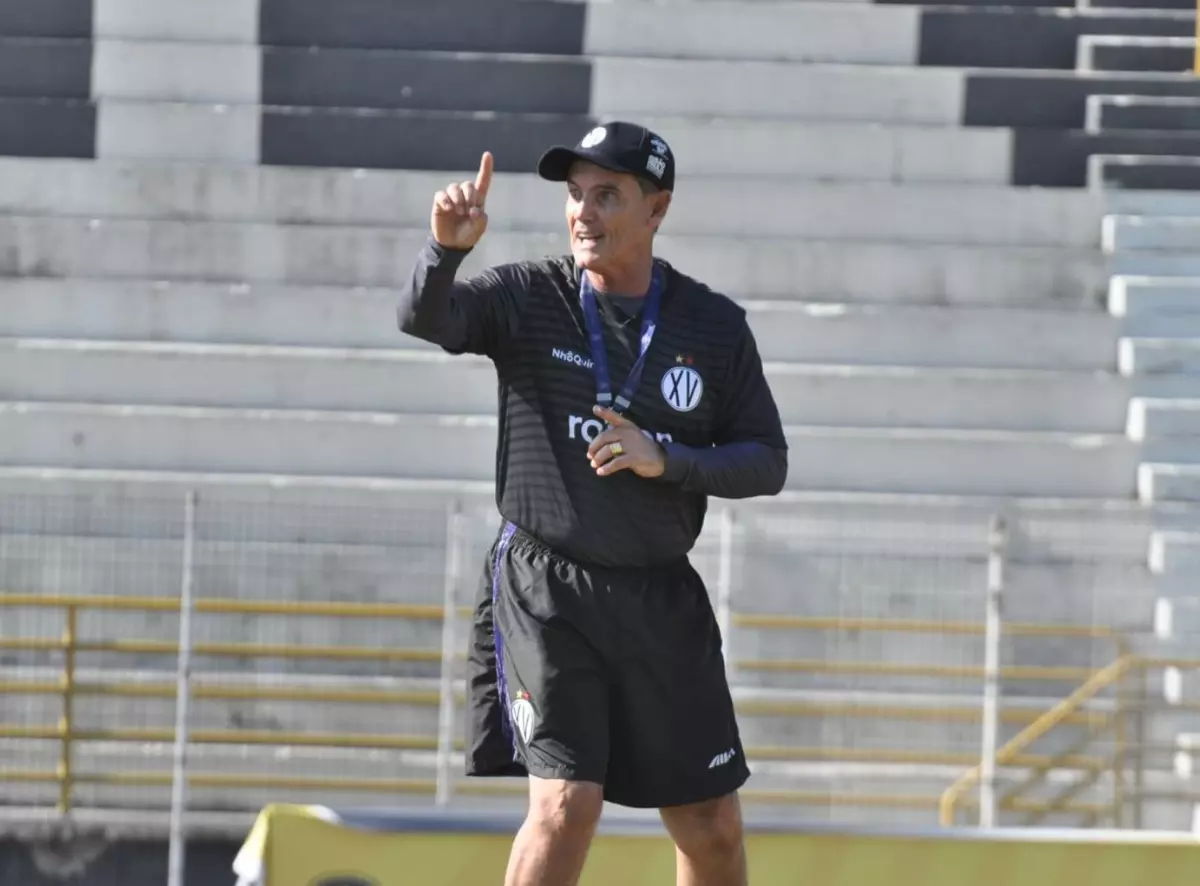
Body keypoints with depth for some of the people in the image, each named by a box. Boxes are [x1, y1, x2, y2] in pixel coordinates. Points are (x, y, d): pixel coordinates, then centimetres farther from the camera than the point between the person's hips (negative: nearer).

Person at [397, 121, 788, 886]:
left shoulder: (715, 327, 2)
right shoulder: (529, 298, -2)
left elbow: (767, 462, 2)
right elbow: (426, 319, -19)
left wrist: (664, 461, -15)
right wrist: (445, 251, -40)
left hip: (663, 602, 3)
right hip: (545, 592, -3)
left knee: (712, 825, 8)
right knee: (567, 802, -16)